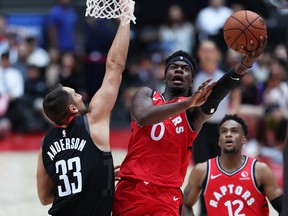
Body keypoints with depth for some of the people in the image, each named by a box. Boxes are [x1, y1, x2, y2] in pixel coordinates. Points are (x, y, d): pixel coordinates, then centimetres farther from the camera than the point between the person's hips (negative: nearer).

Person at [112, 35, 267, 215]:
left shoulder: (194, 108, 6)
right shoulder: (147, 94, 11)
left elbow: (214, 96, -16)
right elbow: (143, 117, -12)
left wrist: (243, 66, -35)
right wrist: (187, 103, -26)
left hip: (166, 198, -1)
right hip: (131, 190, 1)